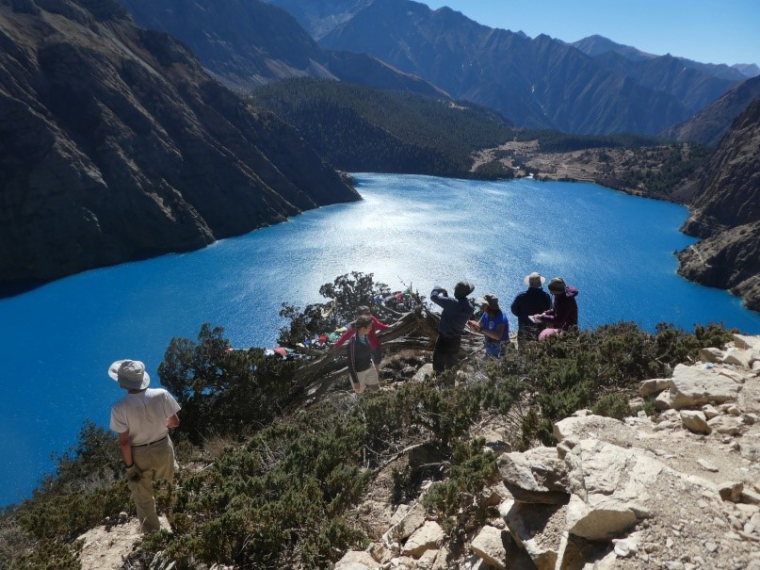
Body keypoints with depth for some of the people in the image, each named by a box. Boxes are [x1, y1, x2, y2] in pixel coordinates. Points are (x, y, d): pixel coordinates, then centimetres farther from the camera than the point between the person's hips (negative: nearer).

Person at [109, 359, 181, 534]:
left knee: (143, 497, 22)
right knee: (169, 488, 30)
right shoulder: (161, 395, -20)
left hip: (139, 454, -3)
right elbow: (175, 422, -8)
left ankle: (152, 532, 39)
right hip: (163, 448, 3)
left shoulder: (120, 408, -26)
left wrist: (129, 466, -6)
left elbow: (124, 442, -20)